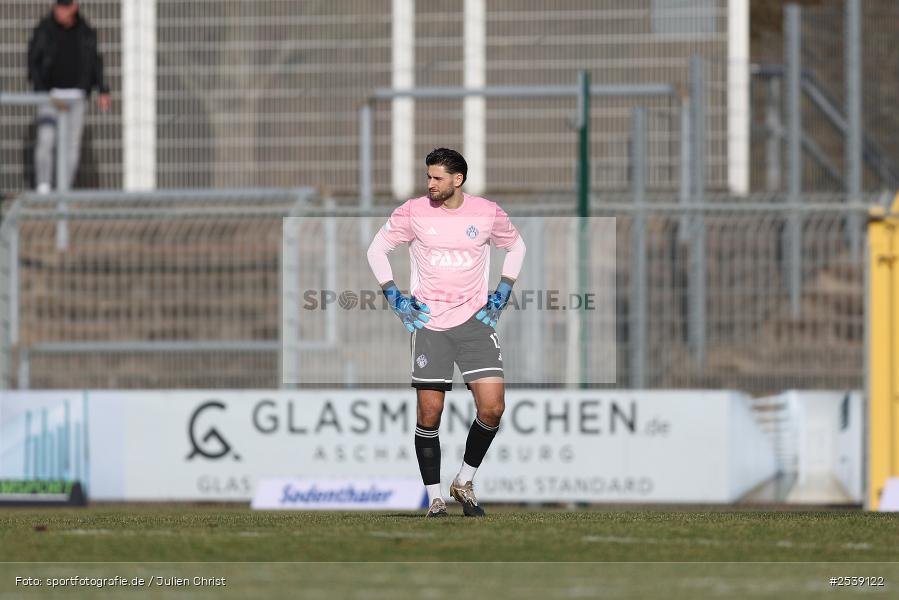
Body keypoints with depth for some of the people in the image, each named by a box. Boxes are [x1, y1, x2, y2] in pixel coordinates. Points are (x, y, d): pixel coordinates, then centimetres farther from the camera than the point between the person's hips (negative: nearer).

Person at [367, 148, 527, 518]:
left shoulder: (487, 213, 0)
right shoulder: (413, 212, -2)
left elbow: (516, 247, 19)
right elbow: (377, 249, 10)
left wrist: (500, 297, 10)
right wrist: (395, 299, 2)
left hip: (475, 320, 1)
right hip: (428, 321, -1)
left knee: (492, 408, -11)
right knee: (429, 414, -4)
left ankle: (465, 481, 10)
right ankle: (434, 498, 9)